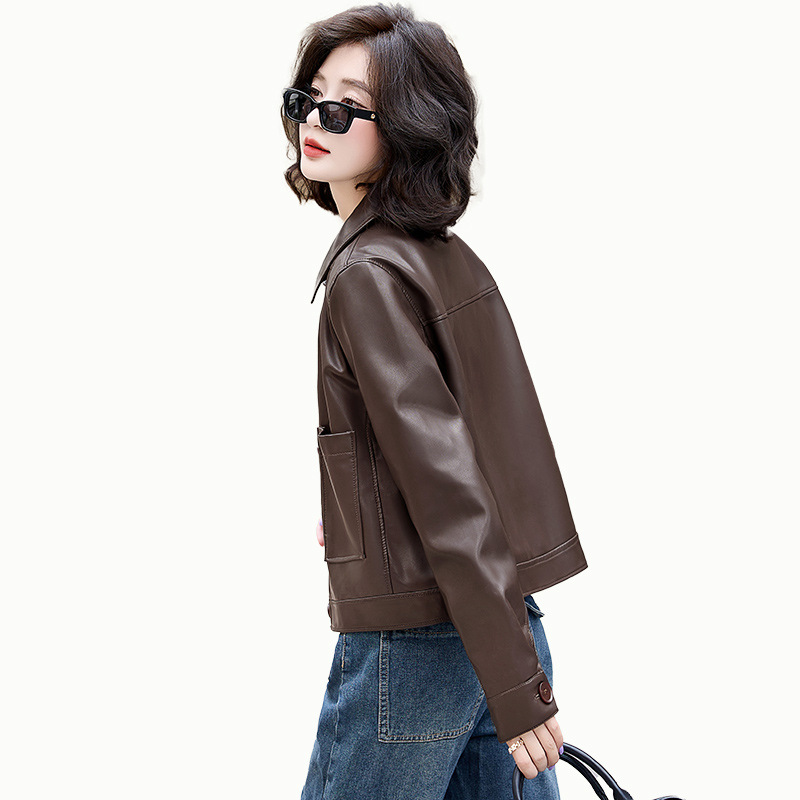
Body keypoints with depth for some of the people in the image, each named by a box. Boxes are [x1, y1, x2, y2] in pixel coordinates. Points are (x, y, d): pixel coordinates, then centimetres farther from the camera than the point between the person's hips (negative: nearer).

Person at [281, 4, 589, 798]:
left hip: (412, 639, -8)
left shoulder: (369, 272, -15)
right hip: (507, 619, 8)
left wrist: (513, 686, -21)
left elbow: (446, 484, -21)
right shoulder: (448, 253, 10)